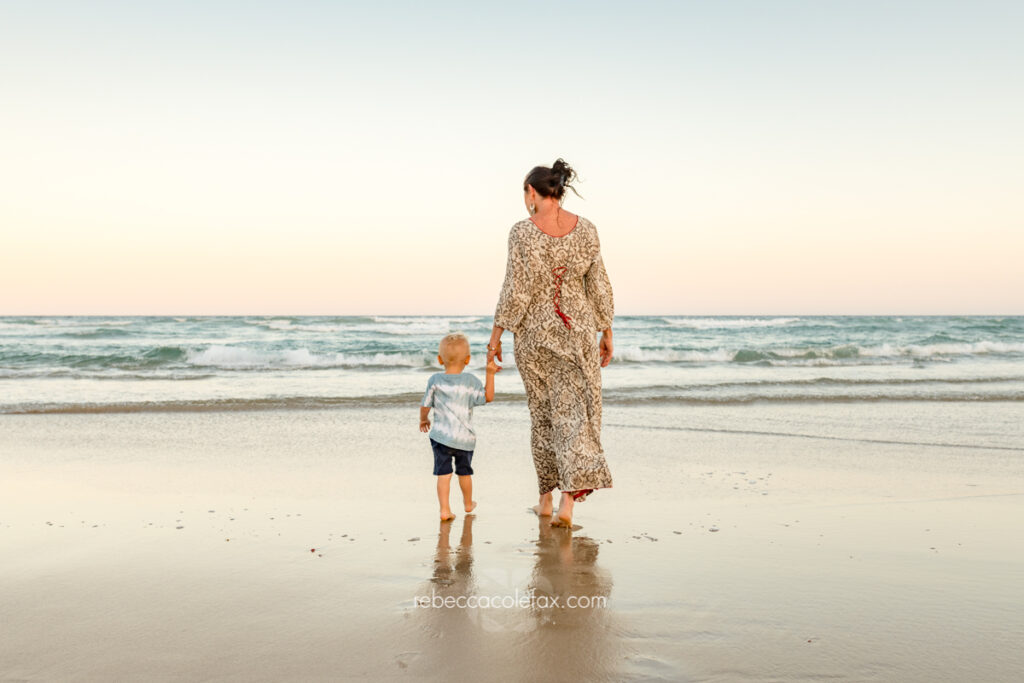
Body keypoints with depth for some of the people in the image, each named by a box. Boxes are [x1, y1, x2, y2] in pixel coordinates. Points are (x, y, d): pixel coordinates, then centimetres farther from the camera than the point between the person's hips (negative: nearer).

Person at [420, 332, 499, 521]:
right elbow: (488, 397, -3)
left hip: (441, 436, -1)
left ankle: (445, 509, -6)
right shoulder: (470, 381, -6)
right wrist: (490, 374, -3)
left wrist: (423, 419, 20)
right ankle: (468, 503, 38)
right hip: (465, 437, 1)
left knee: (443, 473, 1)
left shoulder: (435, 380, -4)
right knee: (465, 472, 19)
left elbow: (425, 405, 0)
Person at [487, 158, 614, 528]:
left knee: (542, 412, 14)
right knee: (575, 413, 2)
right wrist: (606, 334, 10)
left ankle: (546, 498, 23)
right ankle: (567, 501, -10)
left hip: (534, 331, -1)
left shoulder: (522, 231, -10)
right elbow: (599, 286, 1)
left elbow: (515, 290, -12)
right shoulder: (586, 228, -1)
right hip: (578, 329, 1)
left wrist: (496, 334, -3)